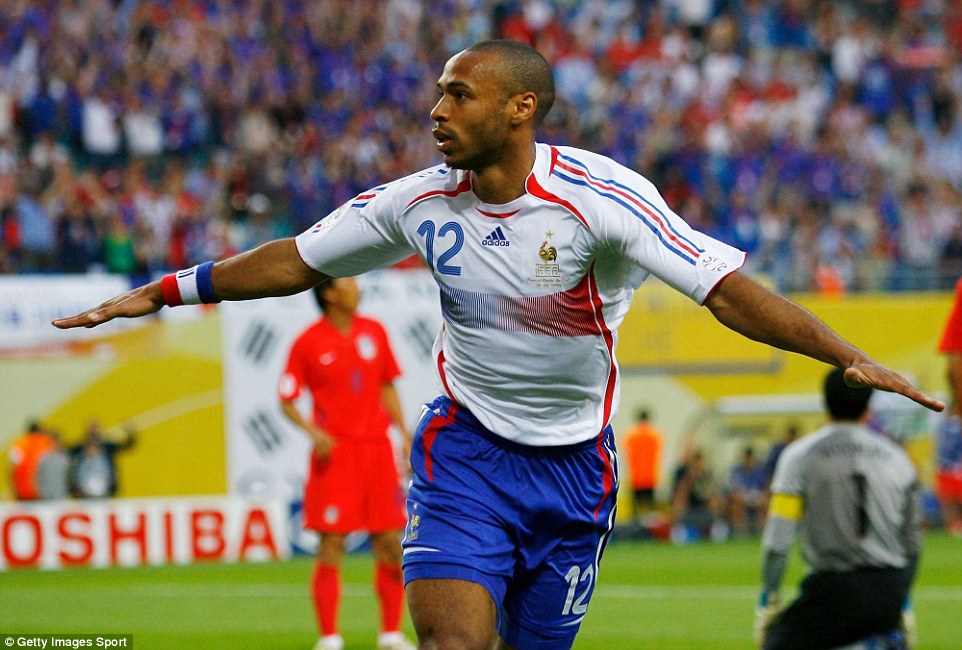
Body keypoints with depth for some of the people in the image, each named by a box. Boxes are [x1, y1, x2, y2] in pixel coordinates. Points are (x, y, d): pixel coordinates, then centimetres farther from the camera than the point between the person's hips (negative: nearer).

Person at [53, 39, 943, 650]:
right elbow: (295, 262, 7)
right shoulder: (422, 201, -6)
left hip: (575, 464, -1)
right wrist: (153, 295, 10)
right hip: (466, 446, 1)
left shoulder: (600, 197, -18)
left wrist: (847, 356, -34)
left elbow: (725, 287, -23)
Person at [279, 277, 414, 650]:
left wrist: (404, 432, 8)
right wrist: (313, 432, -17)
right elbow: (286, 400, -1)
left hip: (377, 448, 4)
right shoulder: (308, 343, -4)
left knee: (391, 543, 3)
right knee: (331, 544, -5)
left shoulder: (373, 332, 10)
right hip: (335, 452, -4)